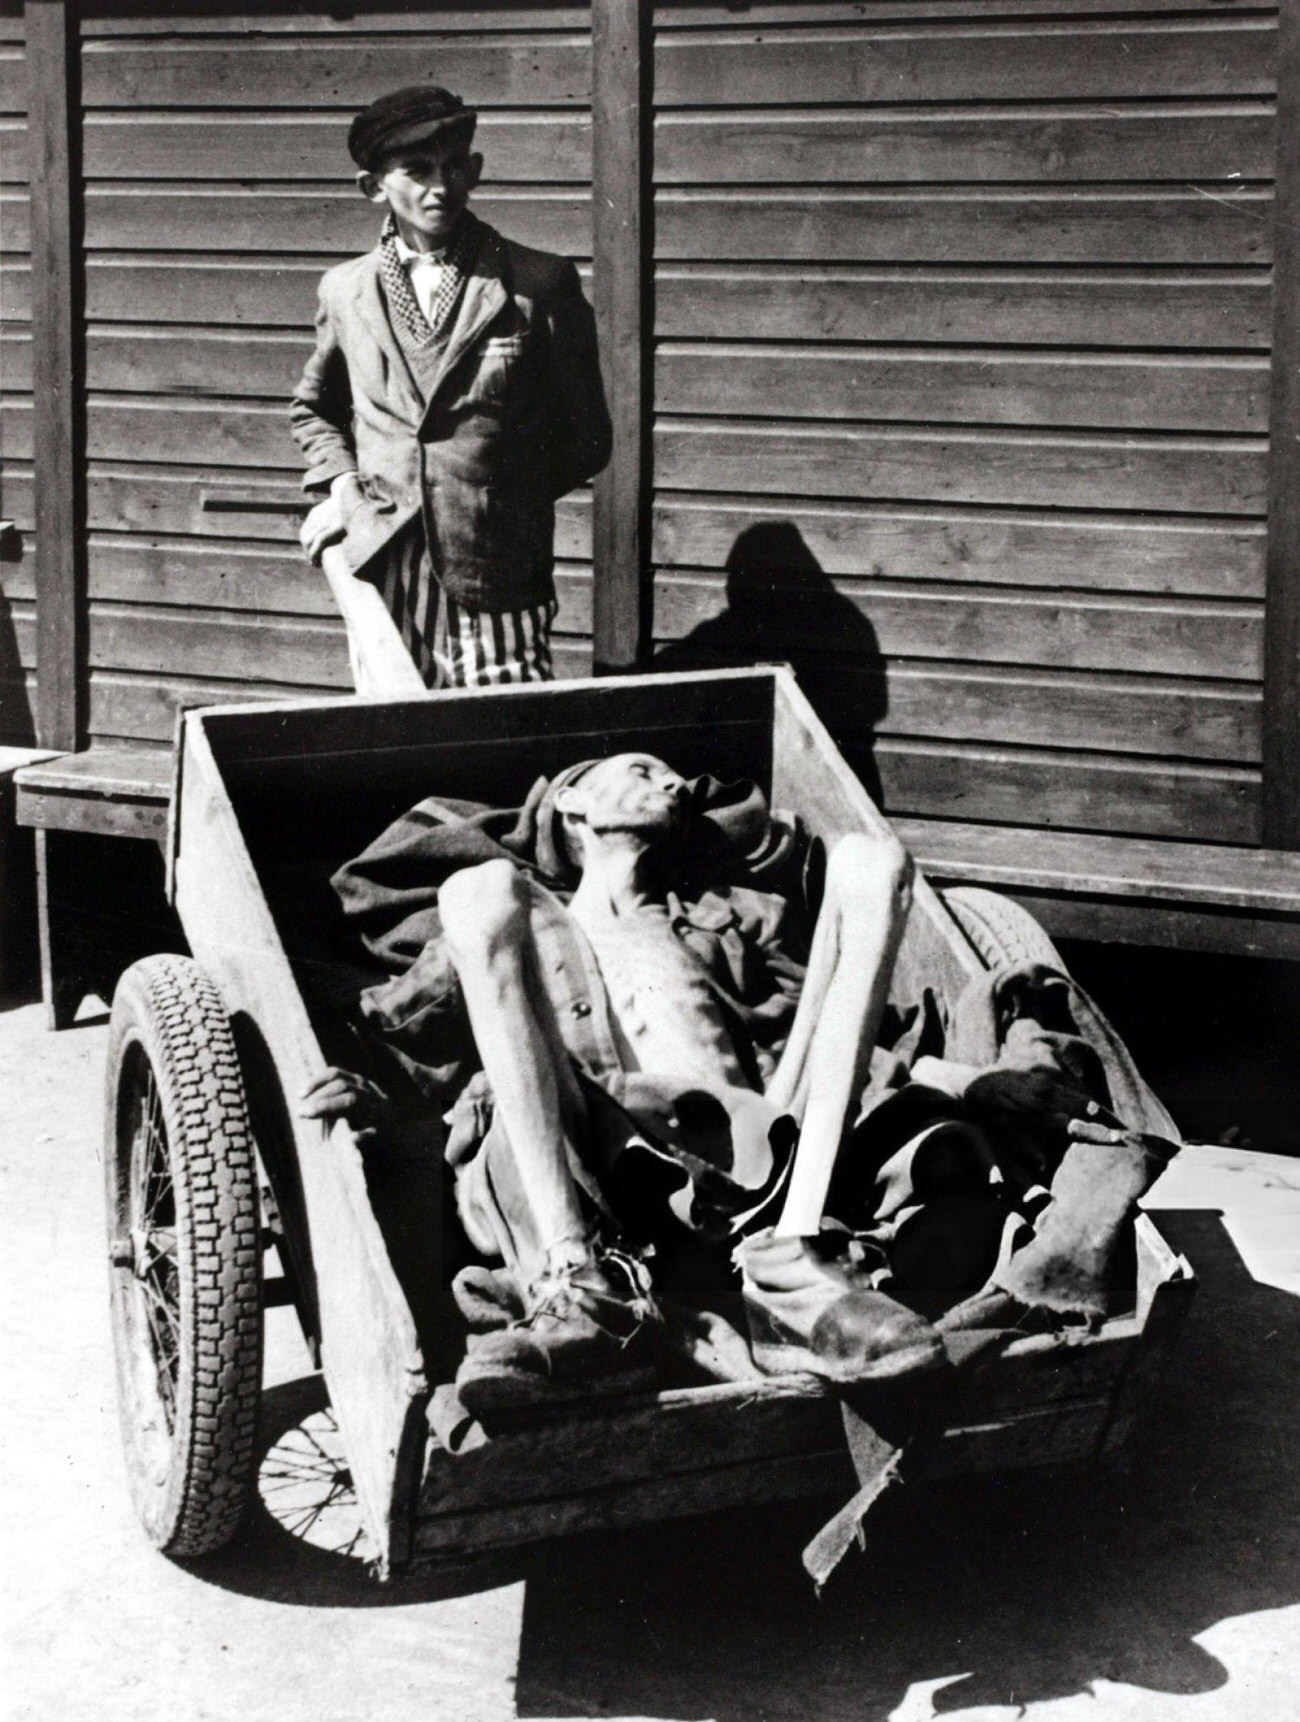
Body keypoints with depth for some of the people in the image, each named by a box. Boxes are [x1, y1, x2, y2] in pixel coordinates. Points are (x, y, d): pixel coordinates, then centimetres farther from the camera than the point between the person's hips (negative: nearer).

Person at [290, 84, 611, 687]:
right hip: (381, 568, 3)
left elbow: (585, 439, 8)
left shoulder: (540, 286, 2)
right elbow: (313, 408, 30)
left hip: (495, 582, -3)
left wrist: (500, 496, 2)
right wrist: (340, 484, 13)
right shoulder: (346, 290, 12)